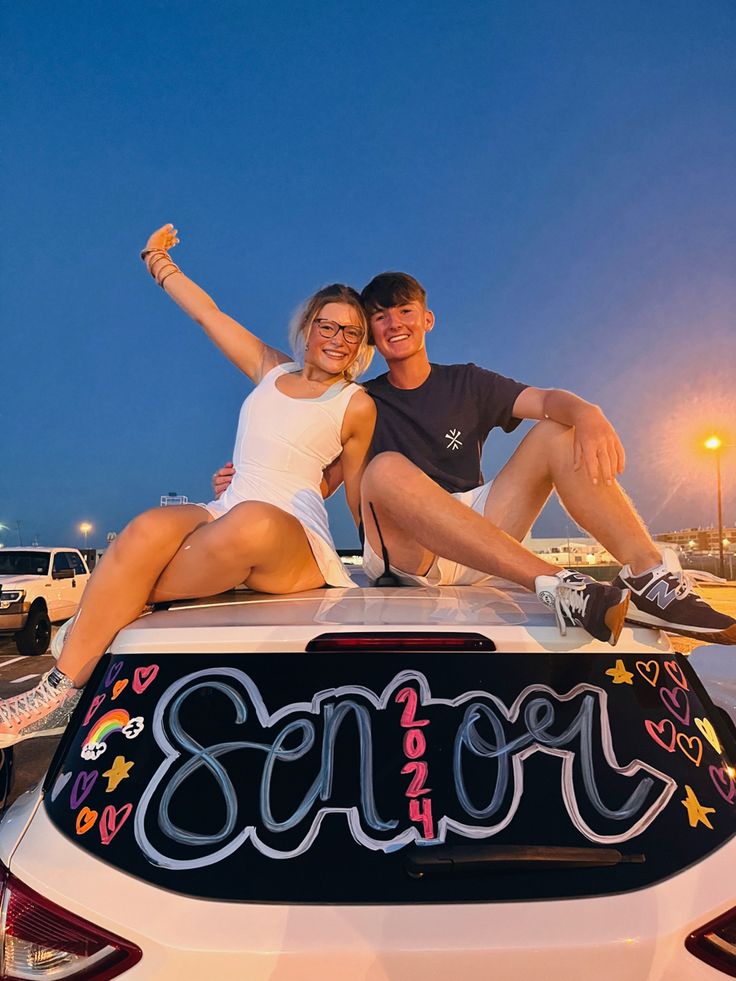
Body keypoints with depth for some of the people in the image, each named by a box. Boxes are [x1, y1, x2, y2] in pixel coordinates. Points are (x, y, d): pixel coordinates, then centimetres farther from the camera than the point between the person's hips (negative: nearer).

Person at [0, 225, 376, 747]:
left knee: (253, 523, -38)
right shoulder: (271, 370, 20)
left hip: (297, 542, -3)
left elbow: (359, 497, 16)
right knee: (149, 529, -30)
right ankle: (61, 691, -22)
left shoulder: (358, 405, 11)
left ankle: (121, 599, -17)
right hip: (223, 515, 3)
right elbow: (207, 313, 28)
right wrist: (158, 258, 37)